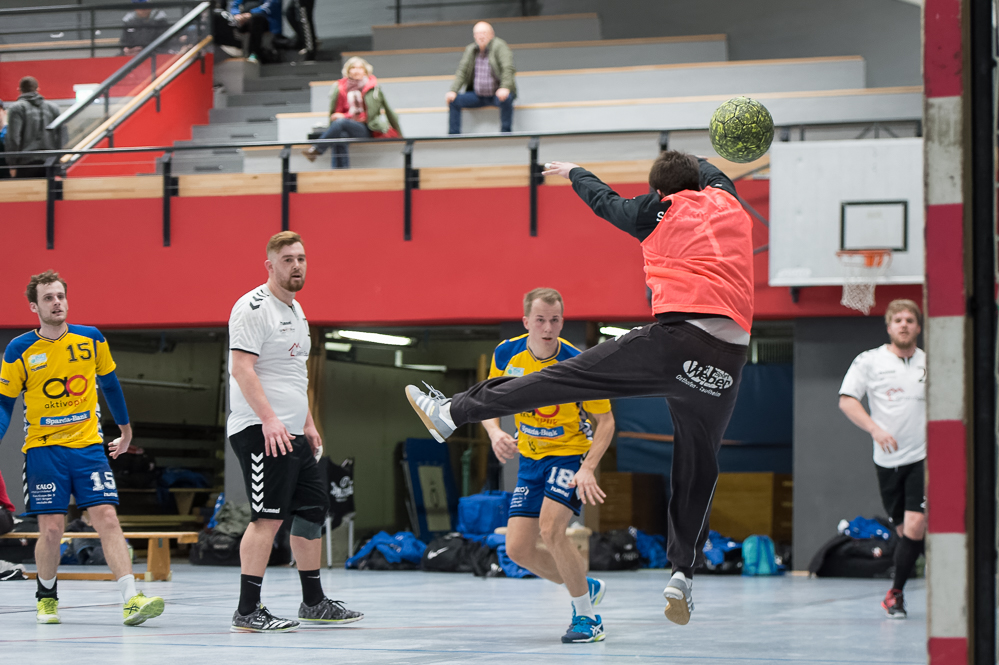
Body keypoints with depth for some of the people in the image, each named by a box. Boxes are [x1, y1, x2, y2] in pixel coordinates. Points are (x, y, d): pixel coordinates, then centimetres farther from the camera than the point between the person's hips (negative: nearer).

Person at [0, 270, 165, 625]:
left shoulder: (91, 339, 2)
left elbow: (110, 383, 17)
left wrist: (125, 428, 27)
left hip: (88, 446, 1)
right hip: (43, 448, -1)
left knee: (107, 518, -11)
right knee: (51, 529, -4)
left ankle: (131, 600, -18)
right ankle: (47, 596, 22)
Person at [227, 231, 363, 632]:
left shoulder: (296, 311, 19)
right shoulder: (253, 308, -11)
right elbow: (241, 368, -20)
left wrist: (308, 423, 23)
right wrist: (269, 419, -26)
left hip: (291, 434, 10)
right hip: (258, 431, -10)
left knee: (313, 509, 13)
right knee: (269, 517, -14)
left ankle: (313, 603, 24)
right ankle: (247, 611, -12)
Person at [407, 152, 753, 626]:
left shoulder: (661, 211, 13)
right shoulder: (728, 201, 22)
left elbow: (605, 202, 31)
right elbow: (712, 174, 47)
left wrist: (574, 173, 52)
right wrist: (688, 160, 69)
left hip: (677, 336, -4)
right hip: (729, 359, 4)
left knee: (565, 377, 3)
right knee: (698, 466, 14)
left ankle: (454, 412, 7)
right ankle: (684, 573, 7)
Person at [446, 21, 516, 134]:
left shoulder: (499, 46, -11)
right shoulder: (470, 50, 6)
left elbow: (508, 68, -22)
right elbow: (462, 71, 5)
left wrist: (505, 87, -39)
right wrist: (453, 90, -11)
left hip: (497, 94, -5)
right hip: (477, 95, 5)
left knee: (506, 99, -37)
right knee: (453, 100, -12)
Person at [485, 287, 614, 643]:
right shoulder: (506, 354, -10)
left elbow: (605, 420, -13)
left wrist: (588, 468, -26)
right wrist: (495, 432, -18)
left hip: (571, 453, -5)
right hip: (531, 458, 5)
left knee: (550, 527, -27)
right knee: (518, 548, -2)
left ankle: (586, 616, -11)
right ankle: (585, 587, 23)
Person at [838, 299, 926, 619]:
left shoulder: (930, 363, 6)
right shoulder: (869, 361, 1)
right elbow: (847, 401, -6)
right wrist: (875, 429, -20)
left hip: (924, 458, -1)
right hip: (888, 459, 1)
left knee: (914, 527, -15)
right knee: (904, 530, 7)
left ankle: (895, 593, -3)